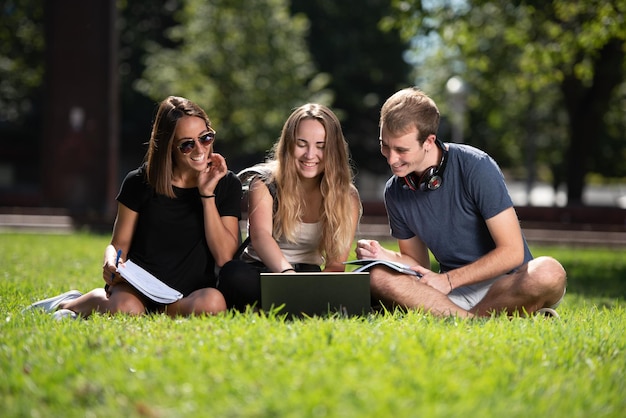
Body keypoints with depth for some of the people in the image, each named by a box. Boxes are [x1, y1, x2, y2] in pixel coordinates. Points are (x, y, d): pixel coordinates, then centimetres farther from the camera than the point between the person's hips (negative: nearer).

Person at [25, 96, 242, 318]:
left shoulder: (226, 184, 1)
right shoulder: (140, 183, 1)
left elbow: (224, 258, -7)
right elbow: (118, 244, 7)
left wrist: (208, 195, -13)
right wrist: (111, 263, -18)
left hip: (191, 292, 0)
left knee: (213, 302, -35)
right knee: (125, 309, -35)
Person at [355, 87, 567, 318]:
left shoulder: (476, 167, -14)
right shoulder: (395, 192, 3)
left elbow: (512, 251, -15)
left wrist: (448, 279, -16)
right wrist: (384, 255, -7)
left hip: (506, 287, -4)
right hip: (454, 292, 4)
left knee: (548, 272, -37)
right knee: (378, 277, -24)